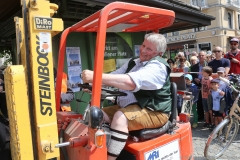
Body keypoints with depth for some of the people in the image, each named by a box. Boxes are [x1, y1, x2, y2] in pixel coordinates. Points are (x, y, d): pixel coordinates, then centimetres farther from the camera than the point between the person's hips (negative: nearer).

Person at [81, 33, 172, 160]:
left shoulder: (157, 67, -15)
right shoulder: (133, 63, 14)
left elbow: (130, 82, -33)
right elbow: (114, 76, 7)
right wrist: (93, 82, -14)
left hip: (153, 112, -8)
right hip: (129, 107, 9)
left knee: (120, 117, -33)